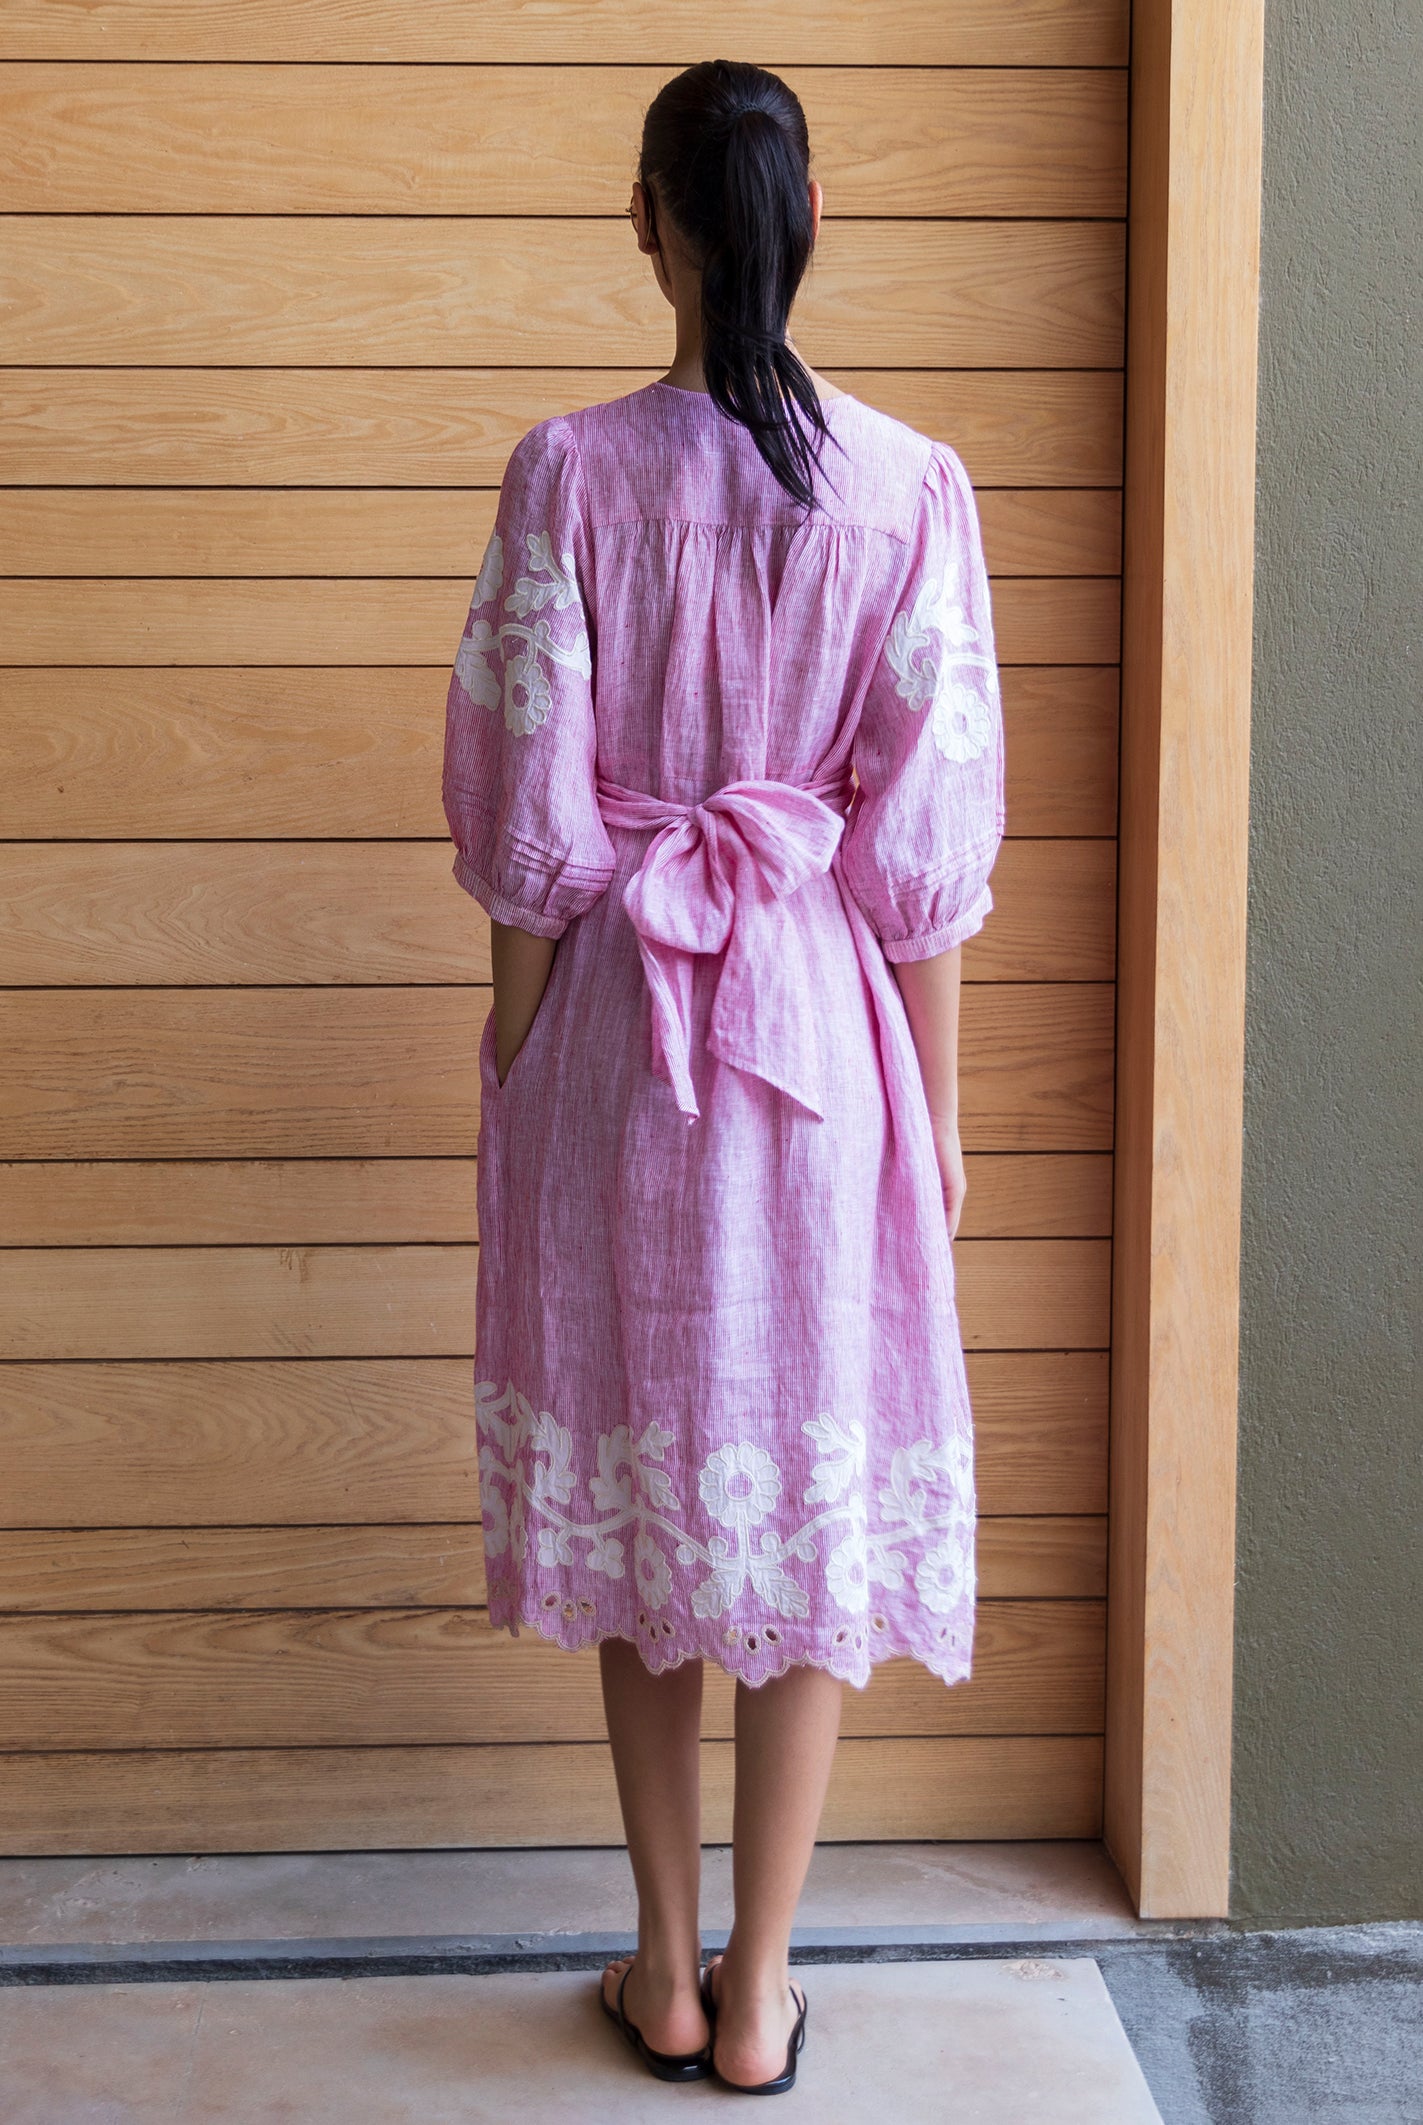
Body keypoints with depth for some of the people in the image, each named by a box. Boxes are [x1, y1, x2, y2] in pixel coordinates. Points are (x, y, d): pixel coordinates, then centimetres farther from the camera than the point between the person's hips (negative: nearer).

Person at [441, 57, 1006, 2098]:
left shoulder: (570, 471, -7)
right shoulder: (911, 487, -6)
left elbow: (530, 820, -7)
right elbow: (929, 843, -5)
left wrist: (513, 1067, 5)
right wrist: (940, 1108, 5)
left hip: (617, 1025, 0)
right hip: (824, 1028, 0)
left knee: (640, 1469, 13)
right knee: (812, 1501, 10)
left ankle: (664, 1971, 26)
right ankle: (757, 1995, 21)